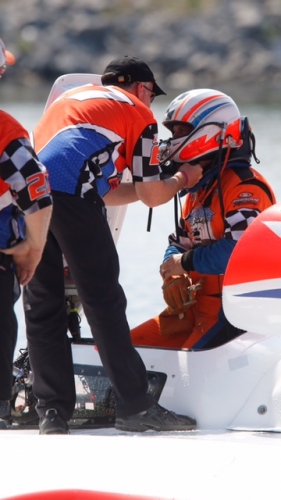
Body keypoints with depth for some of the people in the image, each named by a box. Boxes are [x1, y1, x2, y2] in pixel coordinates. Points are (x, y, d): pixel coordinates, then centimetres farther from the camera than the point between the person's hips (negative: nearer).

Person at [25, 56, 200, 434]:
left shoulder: (70, 98, 35)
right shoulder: (139, 112, 17)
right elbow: (152, 196, 15)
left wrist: (155, 180, 44)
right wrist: (182, 179, 35)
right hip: (70, 194, -6)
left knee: (41, 305, 10)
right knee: (104, 302, 1)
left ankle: (52, 412, 8)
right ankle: (135, 406, 5)